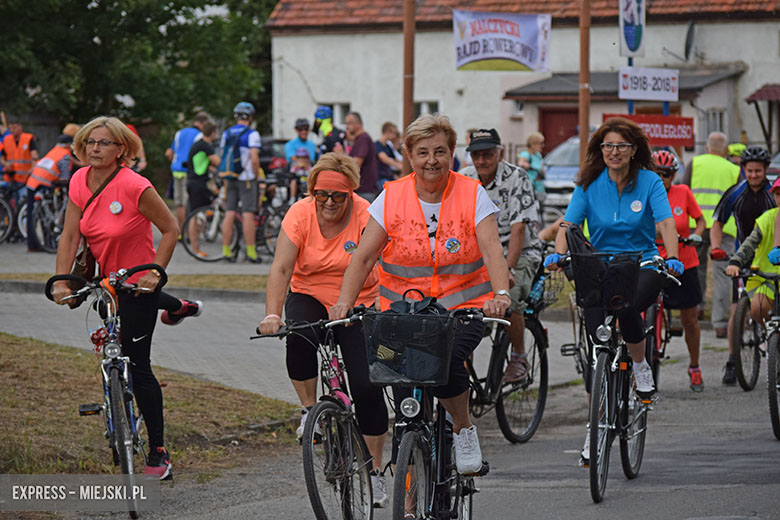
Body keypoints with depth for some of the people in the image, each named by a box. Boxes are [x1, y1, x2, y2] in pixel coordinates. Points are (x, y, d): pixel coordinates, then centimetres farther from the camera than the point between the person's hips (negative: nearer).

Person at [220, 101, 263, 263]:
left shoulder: (226, 133, 11)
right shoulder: (251, 134, -8)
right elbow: (254, 159, -16)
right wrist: (257, 177, -4)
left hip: (230, 177, 6)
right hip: (246, 178, -6)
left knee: (229, 214, 6)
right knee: (248, 214, -7)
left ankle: (226, 250, 6)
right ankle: (251, 252, -8)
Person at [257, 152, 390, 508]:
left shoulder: (365, 217, -17)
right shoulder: (300, 214, -14)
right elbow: (281, 269, -19)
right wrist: (272, 314, -33)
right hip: (308, 297, 1)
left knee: (367, 387, -9)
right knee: (298, 335, -34)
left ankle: (374, 471, 8)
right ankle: (309, 409, -9)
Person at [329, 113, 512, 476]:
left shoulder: (472, 195, -3)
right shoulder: (392, 198, 0)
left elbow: (492, 250, -14)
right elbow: (363, 257, -3)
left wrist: (501, 294, -33)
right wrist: (344, 303, -19)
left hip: (463, 309, -2)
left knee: (446, 360, -30)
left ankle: (464, 429, -1)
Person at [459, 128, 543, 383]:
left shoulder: (516, 178, -14)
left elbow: (518, 228, -21)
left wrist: (507, 269, -30)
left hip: (519, 253, -4)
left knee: (509, 300, -30)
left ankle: (519, 357, -5)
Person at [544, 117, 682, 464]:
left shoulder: (649, 182, -3)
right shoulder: (589, 185, 1)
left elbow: (666, 224, -14)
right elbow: (568, 224, -6)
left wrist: (672, 258, -32)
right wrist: (559, 253, -27)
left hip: (642, 266, -2)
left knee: (628, 307, -34)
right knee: (597, 344, -8)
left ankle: (641, 365, -3)